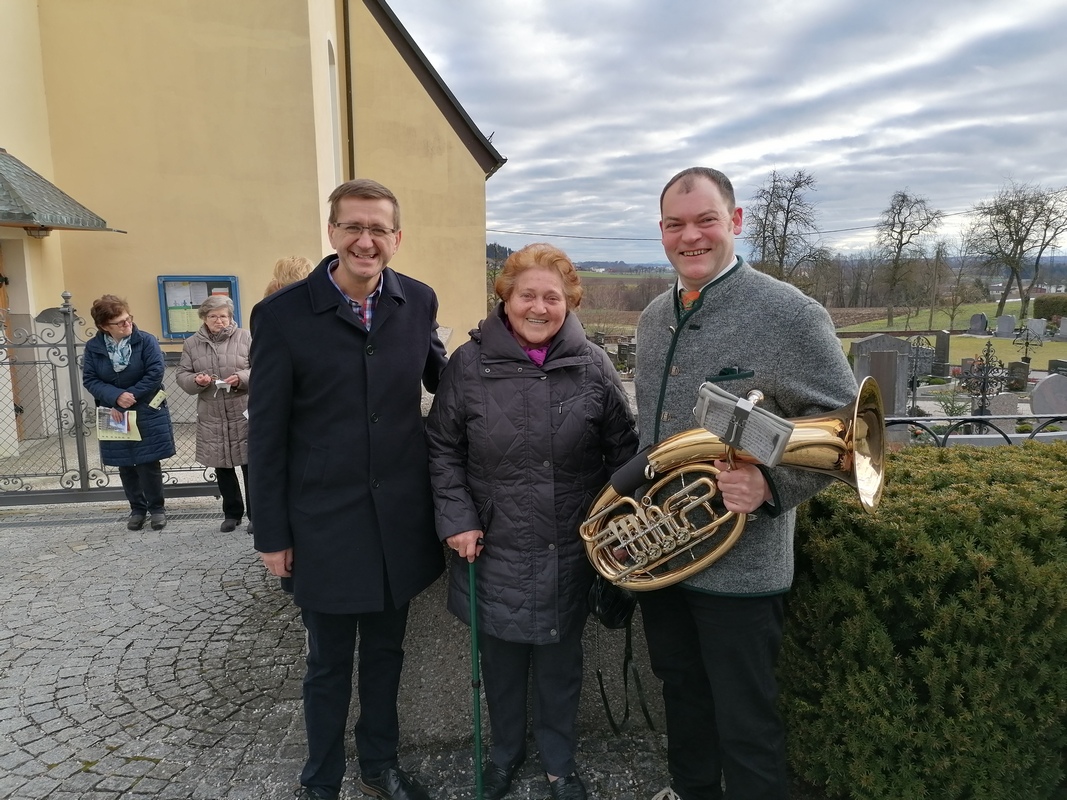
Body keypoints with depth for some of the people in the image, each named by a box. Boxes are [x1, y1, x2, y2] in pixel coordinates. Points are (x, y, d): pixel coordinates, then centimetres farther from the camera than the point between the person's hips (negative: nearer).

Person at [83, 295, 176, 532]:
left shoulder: (146, 341, -10)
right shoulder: (93, 347, -3)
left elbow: (155, 373, -15)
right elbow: (89, 379, -5)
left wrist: (131, 395, -18)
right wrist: (116, 397, -20)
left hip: (147, 414, -3)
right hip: (116, 416, 3)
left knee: (149, 464, 0)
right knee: (126, 466, 11)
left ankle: (157, 508, 18)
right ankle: (137, 508, 27)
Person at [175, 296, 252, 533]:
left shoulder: (245, 338, -1)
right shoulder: (192, 343, 7)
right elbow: (182, 375, 8)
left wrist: (241, 378, -21)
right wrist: (196, 380, -13)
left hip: (244, 415, -3)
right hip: (211, 417, 3)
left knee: (250, 465, 1)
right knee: (222, 468, 12)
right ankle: (232, 513, 27)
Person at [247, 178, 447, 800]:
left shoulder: (419, 302, -2)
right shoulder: (282, 314, -10)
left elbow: (440, 378, 15)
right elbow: (268, 436, -6)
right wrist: (272, 535, -4)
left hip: (400, 520, 3)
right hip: (324, 525, -2)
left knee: (385, 651, 21)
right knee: (329, 663, 16)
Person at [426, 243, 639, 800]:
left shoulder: (592, 366, -5)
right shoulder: (469, 364, -6)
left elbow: (624, 451, 1)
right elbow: (443, 449, 0)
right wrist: (457, 519, -8)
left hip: (568, 551, 0)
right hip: (493, 549, 0)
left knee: (560, 663, 16)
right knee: (501, 659, 17)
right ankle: (505, 750, 44)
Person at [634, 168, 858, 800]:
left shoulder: (788, 314, -14)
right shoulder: (654, 318, 8)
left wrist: (772, 485, -27)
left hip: (741, 564, -7)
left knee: (744, 724, 8)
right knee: (682, 692, 25)